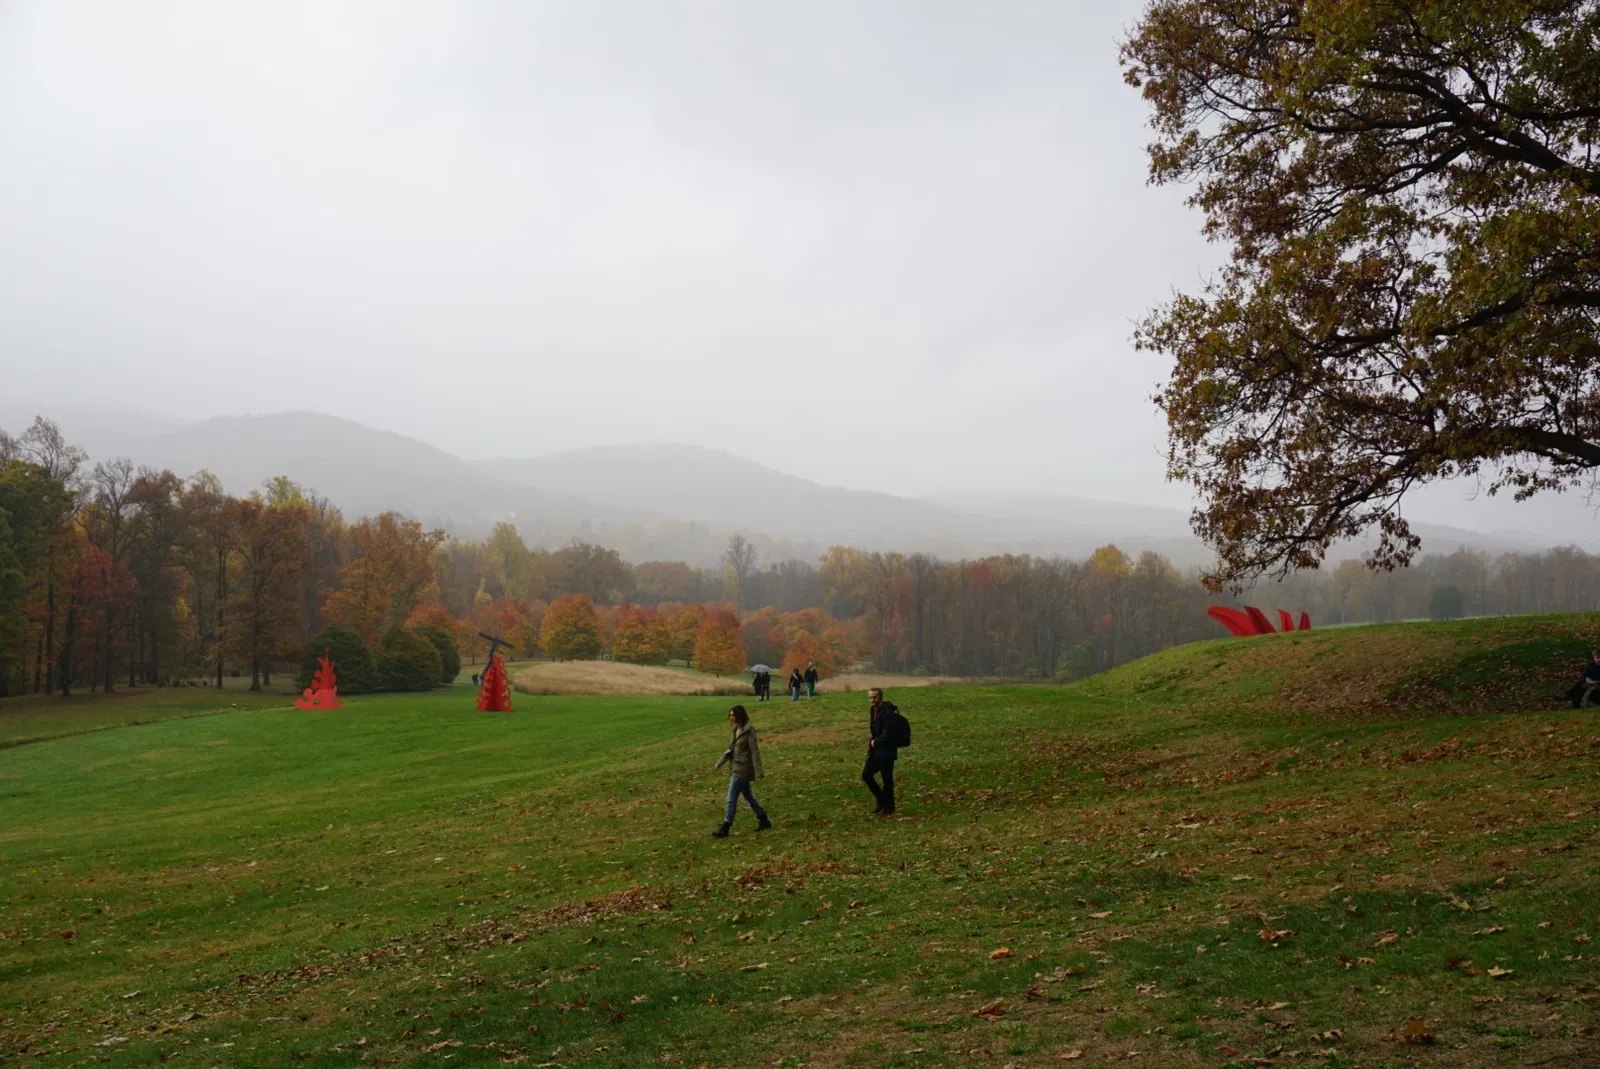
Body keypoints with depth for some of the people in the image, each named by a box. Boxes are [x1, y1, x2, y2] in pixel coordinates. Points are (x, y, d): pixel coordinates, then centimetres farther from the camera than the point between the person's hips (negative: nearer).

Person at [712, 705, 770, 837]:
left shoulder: (749, 732, -17)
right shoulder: (737, 730, 8)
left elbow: (755, 752, -19)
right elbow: (732, 748, 20)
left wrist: (758, 771, -23)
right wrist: (721, 761, 21)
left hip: (743, 769, -9)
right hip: (738, 768, 9)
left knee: (732, 798, -5)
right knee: (748, 795, 17)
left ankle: (725, 828, 1)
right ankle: (763, 821, 27)